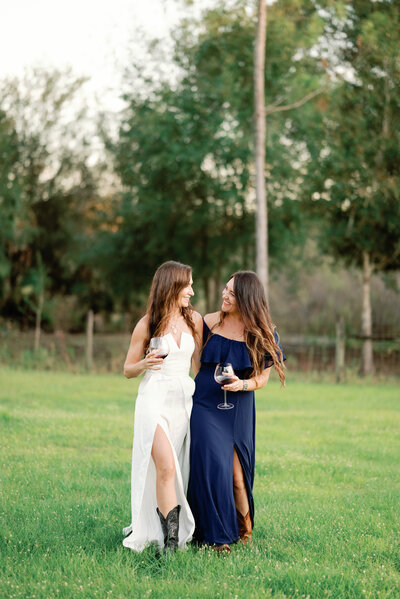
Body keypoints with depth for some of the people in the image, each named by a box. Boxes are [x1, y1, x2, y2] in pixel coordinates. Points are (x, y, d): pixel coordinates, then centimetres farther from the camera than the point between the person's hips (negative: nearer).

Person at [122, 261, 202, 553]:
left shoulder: (194, 319, 7)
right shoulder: (147, 325, -1)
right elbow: (128, 370, 5)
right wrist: (144, 364, -16)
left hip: (184, 400, 4)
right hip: (154, 398, -4)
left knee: (177, 470, 4)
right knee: (166, 467, -18)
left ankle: (145, 525, 23)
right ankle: (170, 540, -15)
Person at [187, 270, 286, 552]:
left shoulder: (261, 334, -2)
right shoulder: (209, 323, 1)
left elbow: (262, 377, 2)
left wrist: (241, 384, -17)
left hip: (238, 408, 0)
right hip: (205, 403, 0)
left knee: (237, 473, 0)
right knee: (211, 465, -11)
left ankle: (245, 531, 22)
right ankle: (216, 535, -1)